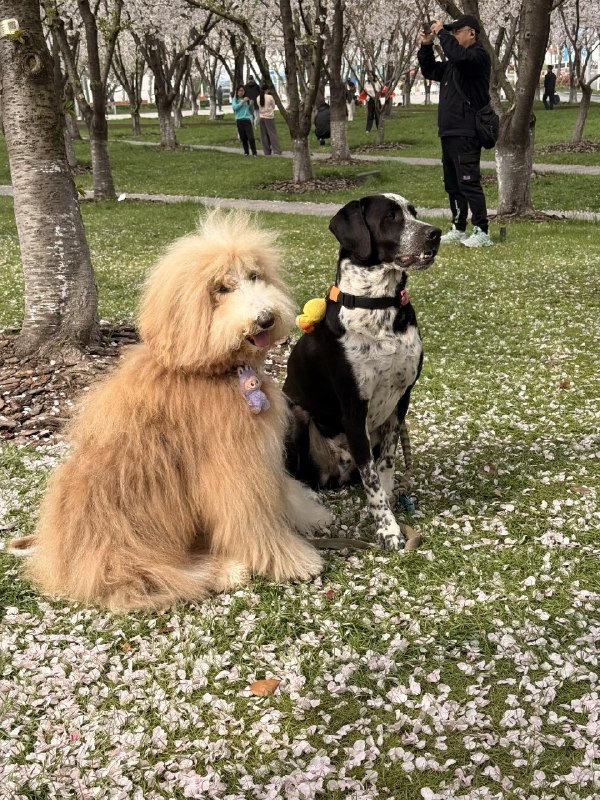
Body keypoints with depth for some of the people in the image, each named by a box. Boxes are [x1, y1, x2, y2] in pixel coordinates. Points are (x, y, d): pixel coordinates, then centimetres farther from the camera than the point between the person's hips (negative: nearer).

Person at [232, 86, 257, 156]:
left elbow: (251, 111, 12)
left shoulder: (247, 99, 7)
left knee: (251, 137, -10)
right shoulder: (235, 99, 6)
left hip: (247, 119, -1)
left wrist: (251, 104, -7)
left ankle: (254, 153, -5)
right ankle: (246, 152, 16)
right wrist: (243, 102, -15)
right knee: (243, 138, 4)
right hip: (239, 120, 1)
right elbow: (235, 107, -12)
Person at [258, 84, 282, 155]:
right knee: (272, 134, -1)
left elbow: (259, 107, 10)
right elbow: (274, 106, 1)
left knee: (264, 135, 9)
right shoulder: (270, 97, -10)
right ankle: (277, 151, -4)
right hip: (269, 117, -4)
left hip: (262, 117, 4)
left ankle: (267, 151, 11)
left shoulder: (258, 98, 1)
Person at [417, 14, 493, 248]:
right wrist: (426, 46, 14)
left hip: (466, 134, -10)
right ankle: (458, 230, 21)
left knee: (468, 183, -12)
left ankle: (482, 233, -10)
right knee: (452, 184, 13)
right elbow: (430, 71, 28)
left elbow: (458, 55, -28)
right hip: (449, 132, 10)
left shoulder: (479, 55, -8)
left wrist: (441, 32, -15)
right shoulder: (453, 62, 19)